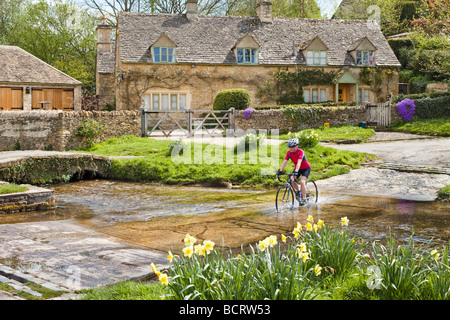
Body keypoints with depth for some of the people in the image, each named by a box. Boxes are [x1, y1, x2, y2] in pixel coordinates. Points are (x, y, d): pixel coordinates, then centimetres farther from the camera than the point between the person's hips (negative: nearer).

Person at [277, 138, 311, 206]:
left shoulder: (300, 152, -30)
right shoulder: (289, 153, -13)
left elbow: (299, 162, -42)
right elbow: (285, 162, -18)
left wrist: (296, 172, -54)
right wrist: (280, 171, -29)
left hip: (306, 168, -6)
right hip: (297, 168, 6)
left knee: (302, 181, -24)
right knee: (292, 180, -16)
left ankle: (304, 199, -17)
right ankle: (298, 191, 13)